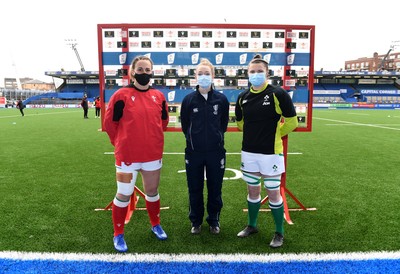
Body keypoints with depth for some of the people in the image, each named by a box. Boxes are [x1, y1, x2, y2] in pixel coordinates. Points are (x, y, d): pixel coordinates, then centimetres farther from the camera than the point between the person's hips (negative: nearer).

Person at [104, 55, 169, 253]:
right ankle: (118, 235, 25)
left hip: (153, 154, 4)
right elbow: (109, 122, -3)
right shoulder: (121, 95, -10)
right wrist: (121, 144, 6)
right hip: (127, 155, -4)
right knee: (124, 194, 6)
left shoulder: (159, 96, 3)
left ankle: (156, 225, 40)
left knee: (152, 191, 19)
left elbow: (163, 121, 16)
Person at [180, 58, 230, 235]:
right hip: (193, 152, 0)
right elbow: (184, 124, 8)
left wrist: (216, 137, 11)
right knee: (195, 189, 10)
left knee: (215, 189, 10)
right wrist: (193, 138, 11)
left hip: (216, 152, 0)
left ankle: (214, 220, 30)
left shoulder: (221, 99, -2)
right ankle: (196, 221, 28)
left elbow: (224, 123, 10)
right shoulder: (189, 99, -2)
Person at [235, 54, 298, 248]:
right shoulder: (243, 97, 4)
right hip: (248, 152, 4)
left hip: (270, 153, -4)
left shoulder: (278, 94, -10)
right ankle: (252, 225, 36)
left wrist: (272, 135, 5)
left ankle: (279, 233, 25)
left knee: (273, 193, 6)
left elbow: (291, 122, -6)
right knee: (252, 191, 17)